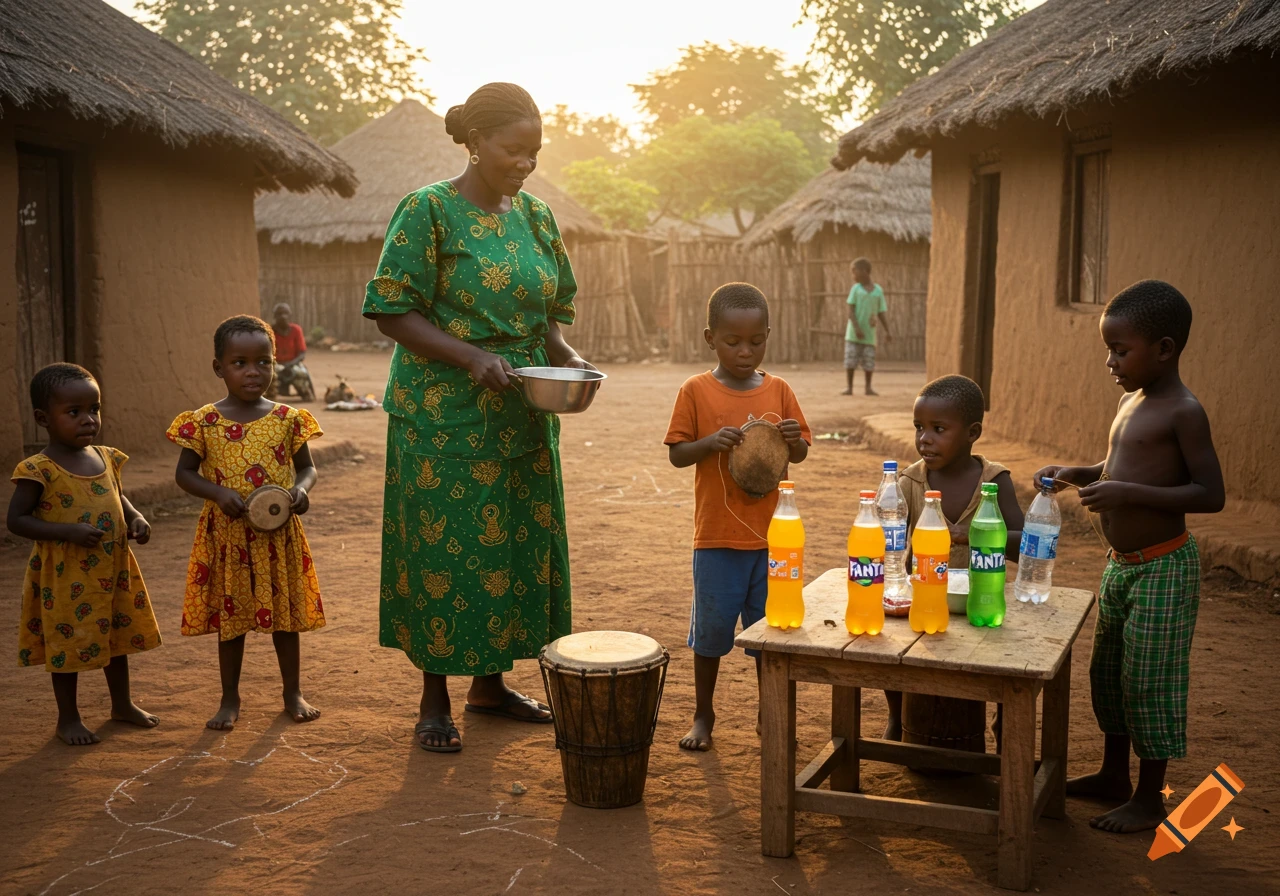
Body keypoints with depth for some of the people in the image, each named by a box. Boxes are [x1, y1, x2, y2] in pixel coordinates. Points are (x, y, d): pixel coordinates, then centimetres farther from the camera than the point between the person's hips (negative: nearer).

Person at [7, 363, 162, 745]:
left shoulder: (105, 458, 2)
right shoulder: (40, 470, -17)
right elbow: (16, 519, -17)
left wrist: (135, 518, -3)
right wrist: (68, 531, -28)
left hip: (113, 570, 6)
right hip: (66, 577, -6)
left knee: (118, 635, 19)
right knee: (68, 643, 8)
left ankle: (122, 703, 38)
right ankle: (68, 718, 25)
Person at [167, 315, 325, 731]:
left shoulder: (287, 419, -1)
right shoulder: (203, 422, -5)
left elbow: (307, 467, 8)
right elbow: (184, 473, 0)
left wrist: (301, 489, -15)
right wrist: (219, 493, -18)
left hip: (279, 536, 1)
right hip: (227, 536, -1)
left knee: (286, 616, 11)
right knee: (230, 618, 11)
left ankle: (293, 693, 27)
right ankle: (230, 700, 25)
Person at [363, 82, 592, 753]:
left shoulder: (534, 216, 10)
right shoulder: (429, 210, -8)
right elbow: (391, 310, -11)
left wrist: (563, 354, -4)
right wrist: (470, 356, -23)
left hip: (523, 416, 6)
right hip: (445, 416, -6)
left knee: (518, 543, 11)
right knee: (443, 549, 0)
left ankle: (489, 682, 27)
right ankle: (435, 697, 16)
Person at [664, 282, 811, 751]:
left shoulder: (778, 390, 3)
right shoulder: (696, 391, -4)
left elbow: (800, 454, 8)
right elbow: (676, 454, -5)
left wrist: (793, 438, -14)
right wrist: (712, 442, -23)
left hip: (771, 537, 2)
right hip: (717, 538, -2)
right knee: (711, 629, 11)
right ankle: (703, 715, 28)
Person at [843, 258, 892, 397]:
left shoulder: (878, 290, 4)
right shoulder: (856, 289, 1)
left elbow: (881, 313, 6)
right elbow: (850, 310, -6)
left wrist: (887, 331, -1)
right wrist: (856, 327, -18)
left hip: (869, 333, 1)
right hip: (854, 333, -1)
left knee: (869, 361, 1)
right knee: (850, 360, -4)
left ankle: (868, 387, 13)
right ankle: (849, 387, 2)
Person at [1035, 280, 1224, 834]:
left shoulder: (1183, 412, -17)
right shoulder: (1130, 400, 8)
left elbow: (1210, 494, -21)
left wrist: (1129, 493, -28)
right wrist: (1075, 474, 5)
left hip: (1163, 566, -9)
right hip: (1121, 562, 9)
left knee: (1148, 681, 0)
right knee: (1107, 672, 17)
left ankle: (1150, 798, 15)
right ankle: (1114, 774, 34)